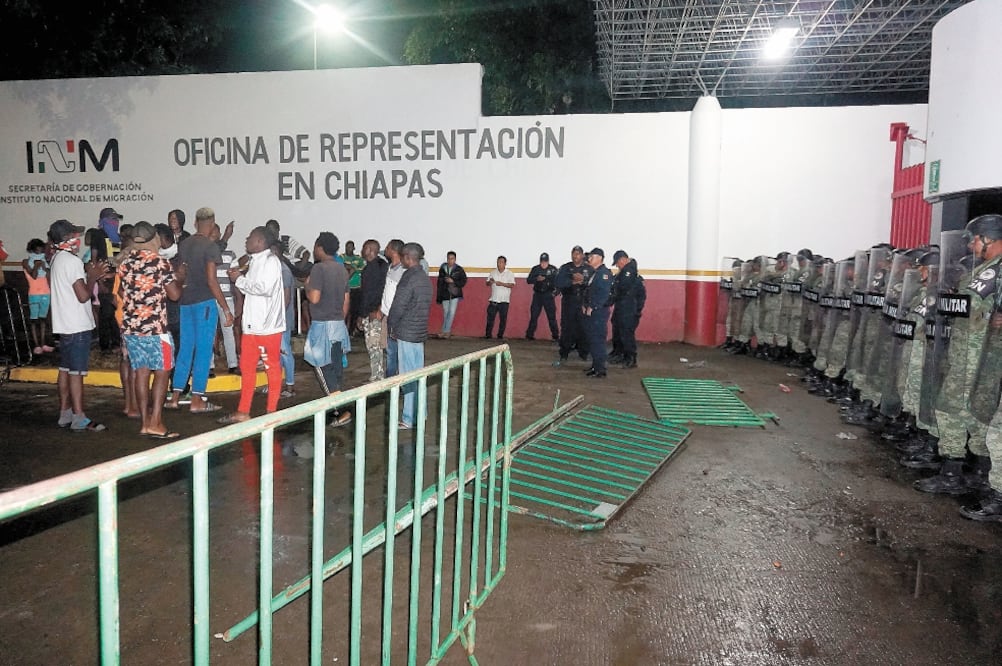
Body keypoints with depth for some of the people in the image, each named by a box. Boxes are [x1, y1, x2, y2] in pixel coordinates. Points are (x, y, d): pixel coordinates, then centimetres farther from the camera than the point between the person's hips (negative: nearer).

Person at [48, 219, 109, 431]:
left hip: (64, 324, 10)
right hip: (77, 325, -10)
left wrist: (91, 276, 13)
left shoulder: (57, 260, 14)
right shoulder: (72, 261, -16)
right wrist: (92, 276, -6)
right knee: (76, 372, -7)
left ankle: (65, 414, 20)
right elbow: (83, 295, -19)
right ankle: (79, 419, -4)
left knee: (65, 369, 13)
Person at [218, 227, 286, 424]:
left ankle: (271, 412, 11)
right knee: (247, 367, 12)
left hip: (268, 324, -9)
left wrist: (240, 280, -13)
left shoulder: (271, 261, -12)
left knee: (272, 367, 3)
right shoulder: (255, 261, 14)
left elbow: (265, 289, -23)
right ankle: (243, 412, 20)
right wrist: (239, 277, 3)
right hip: (252, 323, 9)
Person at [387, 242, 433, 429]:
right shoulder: (425, 277, 11)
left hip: (406, 333, -9)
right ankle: (419, 413, 22)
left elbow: (398, 306, -17)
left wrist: (391, 324, -1)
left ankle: (409, 419, 1)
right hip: (420, 331, 9)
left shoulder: (409, 278, -16)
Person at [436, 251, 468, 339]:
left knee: (451, 312, -9)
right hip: (445, 294, 2)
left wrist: (453, 281, -15)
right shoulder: (442, 269, 3)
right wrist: (438, 297, 5)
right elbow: (439, 283, 6)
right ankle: (445, 331, 17)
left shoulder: (459, 269, -2)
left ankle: (446, 331, -4)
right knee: (445, 313, 7)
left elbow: (463, 281, 0)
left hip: (455, 294, -2)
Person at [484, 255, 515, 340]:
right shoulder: (493, 272, 11)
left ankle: (500, 335, 8)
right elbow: (487, 283, 12)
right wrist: (490, 282, -11)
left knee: (503, 319, 0)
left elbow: (512, 285, -10)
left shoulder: (509, 273, 1)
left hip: (504, 300, -2)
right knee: (490, 317, -2)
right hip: (493, 300, 2)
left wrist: (502, 284, -22)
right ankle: (488, 334, 4)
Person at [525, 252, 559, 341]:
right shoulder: (535, 269, 3)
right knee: (533, 316, 3)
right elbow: (528, 280, -3)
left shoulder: (553, 269, -2)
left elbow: (557, 281, -4)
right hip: (537, 295, 2)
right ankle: (529, 335, 10)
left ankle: (555, 335, 9)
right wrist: (537, 279, -20)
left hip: (548, 295, -2)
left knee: (552, 317, 1)